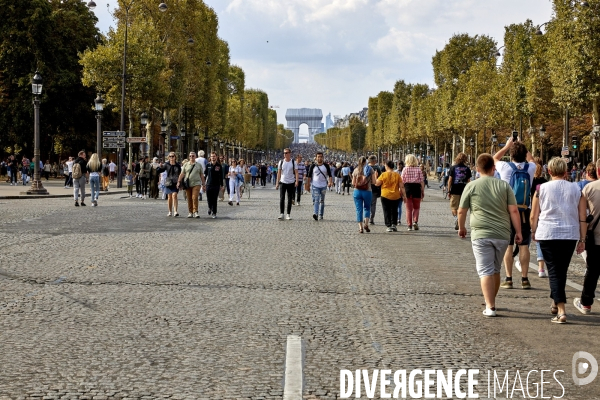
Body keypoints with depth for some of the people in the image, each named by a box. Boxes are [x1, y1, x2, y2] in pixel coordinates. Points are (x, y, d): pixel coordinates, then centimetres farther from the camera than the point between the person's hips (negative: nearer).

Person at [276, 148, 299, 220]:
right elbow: (279, 173, 7)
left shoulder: (293, 162, 1)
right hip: (283, 182, 0)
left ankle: (288, 215, 10)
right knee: (281, 198, -7)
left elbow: (296, 172, -2)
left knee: (290, 199, 4)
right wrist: (277, 183, 3)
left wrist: (297, 181, -17)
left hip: (291, 183, 0)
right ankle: (281, 214, -4)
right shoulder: (281, 162, 4)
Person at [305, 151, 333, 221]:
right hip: (315, 186, -2)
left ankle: (321, 215, 17)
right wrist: (308, 186, 3)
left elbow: (330, 175, 4)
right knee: (316, 200, -14)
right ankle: (315, 214, -27)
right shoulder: (313, 166, 2)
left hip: (323, 186, 2)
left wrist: (330, 182, -14)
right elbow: (309, 176, 5)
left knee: (322, 201, 9)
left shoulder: (326, 166, 5)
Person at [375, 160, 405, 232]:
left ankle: (389, 226, 0)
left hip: (385, 196, -2)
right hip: (396, 196, 2)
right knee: (394, 211, 16)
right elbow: (401, 186, -1)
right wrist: (403, 194, 7)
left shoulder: (383, 175, -8)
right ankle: (393, 224, 5)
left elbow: (377, 184, -3)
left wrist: (375, 177, 13)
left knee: (387, 211, 6)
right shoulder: (397, 175, -1)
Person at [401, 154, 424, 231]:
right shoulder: (418, 169, 0)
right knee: (416, 207, 15)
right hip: (416, 188, 0)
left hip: (407, 188, 0)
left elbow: (402, 181, -5)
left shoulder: (405, 169, -2)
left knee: (409, 208, 7)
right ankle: (415, 221, -6)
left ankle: (409, 225, 5)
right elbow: (422, 181, -2)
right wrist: (423, 191, 3)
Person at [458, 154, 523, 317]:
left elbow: (461, 211, 5)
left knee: (486, 271, -2)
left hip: (481, 234, -3)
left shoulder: (471, 186, 0)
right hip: (502, 235, 3)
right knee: (496, 270, 18)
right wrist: (518, 232, 5)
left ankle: (490, 307, -10)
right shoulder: (504, 185, 4)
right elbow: (513, 210, 0)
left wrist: (461, 227, 22)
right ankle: (491, 302, 31)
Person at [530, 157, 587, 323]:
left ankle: (561, 310, -12)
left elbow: (534, 216, 1)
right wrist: (582, 239, 9)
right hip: (570, 235, 2)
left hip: (547, 234, -2)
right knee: (562, 271, 18)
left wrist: (534, 232, 18)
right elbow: (583, 218, 3)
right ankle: (556, 302, 31)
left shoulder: (542, 188, -2)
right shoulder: (576, 189, 3)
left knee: (554, 271, -1)